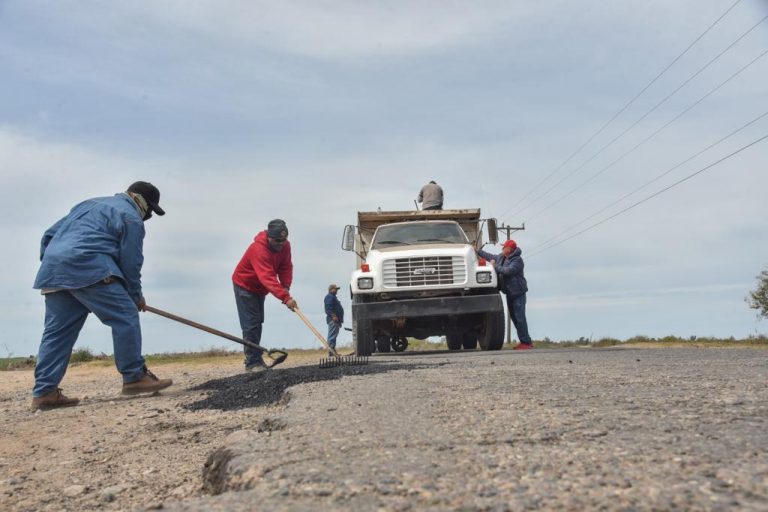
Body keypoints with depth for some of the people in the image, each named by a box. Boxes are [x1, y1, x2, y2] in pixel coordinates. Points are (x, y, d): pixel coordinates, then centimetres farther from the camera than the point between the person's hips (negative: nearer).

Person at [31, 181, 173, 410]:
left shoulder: (91, 204, 32)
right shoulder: (131, 217, 6)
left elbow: (50, 234, 30)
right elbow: (131, 262, 1)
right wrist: (136, 295, 13)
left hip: (53, 267, 9)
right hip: (86, 266, -9)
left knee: (57, 331, 9)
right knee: (125, 317, -7)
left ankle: (44, 392, 8)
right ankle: (135, 377, -7)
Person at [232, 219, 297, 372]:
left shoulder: (285, 246, -13)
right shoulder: (259, 249, -37)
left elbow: (286, 267, -9)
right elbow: (268, 277, -46)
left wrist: (286, 286, -28)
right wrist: (286, 297, -54)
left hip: (259, 288, 8)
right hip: (245, 286, -8)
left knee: (258, 323, 15)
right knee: (251, 325, -13)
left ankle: (255, 357, 25)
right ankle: (252, 362, -9)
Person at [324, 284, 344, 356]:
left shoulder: (333, 297, 27)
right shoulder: (329, 297, -6)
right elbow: (329, 308, -19)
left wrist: (340, 319, 27)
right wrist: (333, 316, -27)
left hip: (336, 320, 11)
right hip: (333, 319, -11)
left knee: (333, 336, 11)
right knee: (332, 336, -13)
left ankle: (332, 351, 15)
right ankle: (331, 352, -16)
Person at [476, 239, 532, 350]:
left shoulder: (517, 260, -15)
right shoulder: (501, 257, 12)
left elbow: (508, 270, -29)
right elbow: (490, 256, 27)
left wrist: (495, 266, -17)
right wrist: (477, 251, 30)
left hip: (518, 293, -9)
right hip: (509, 293, 9)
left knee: (520, 318, -12)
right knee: (514, 317, 11)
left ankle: (526, 342, -8)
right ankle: (524, 340, 18)